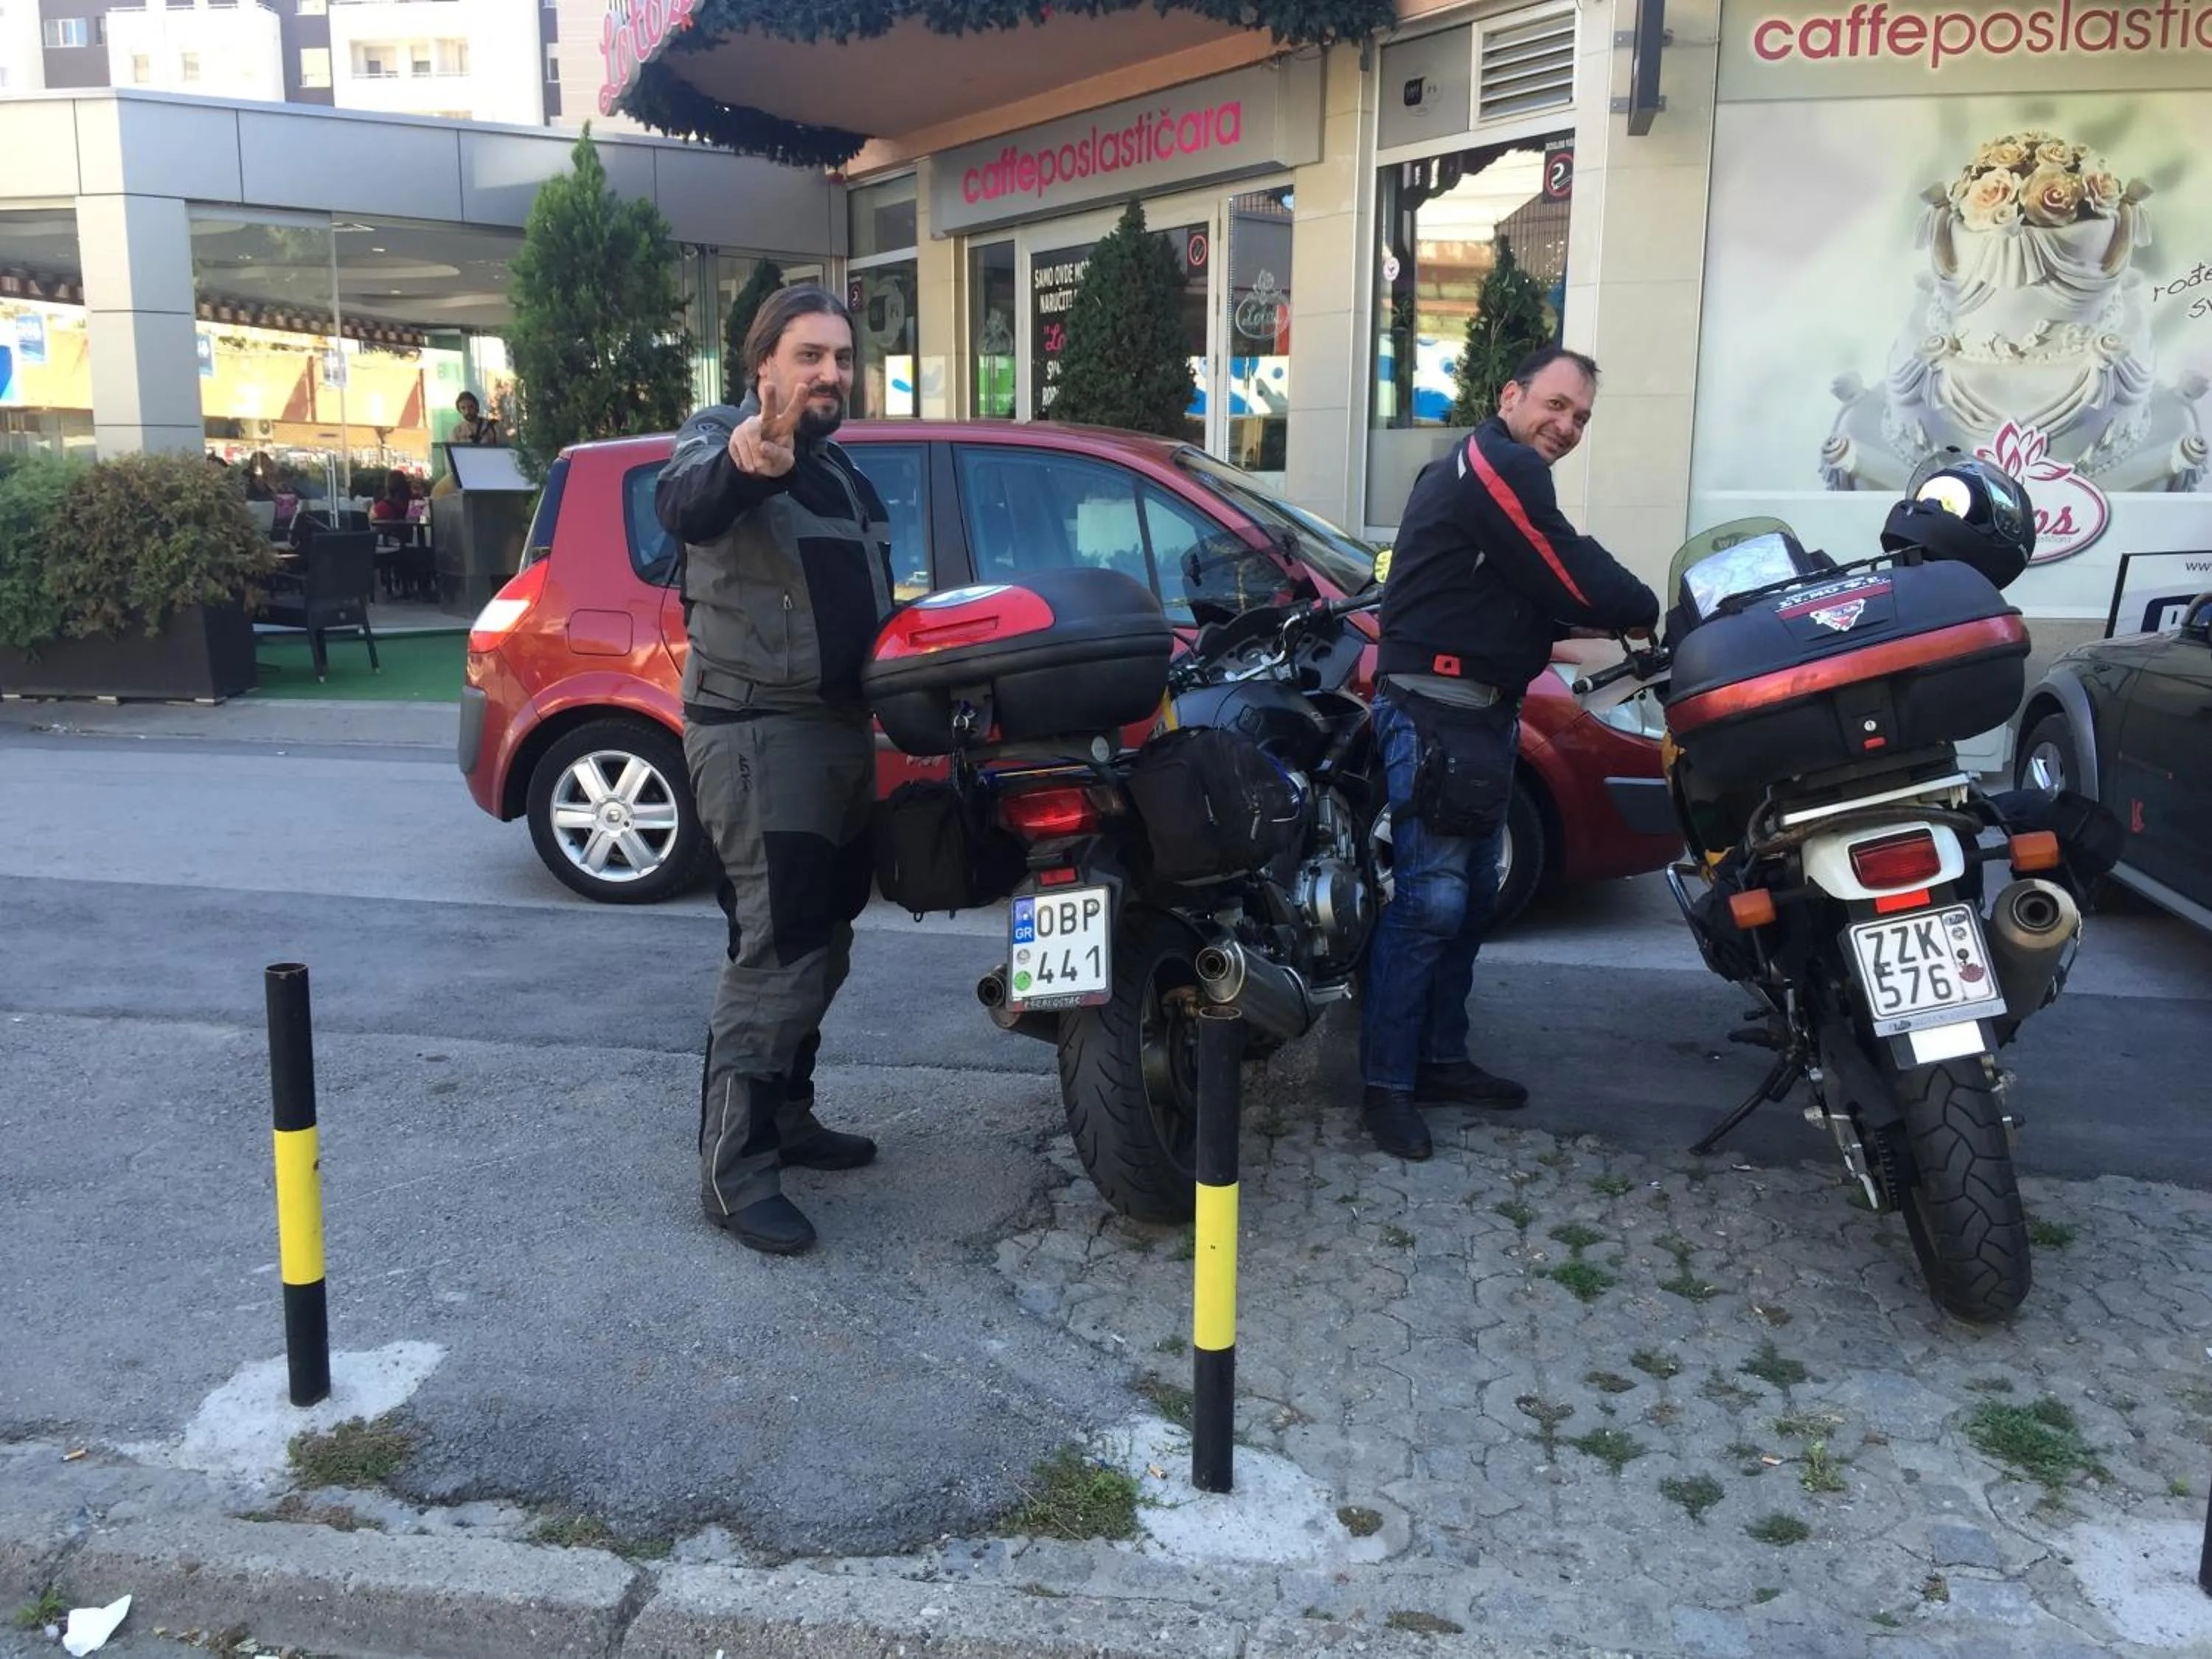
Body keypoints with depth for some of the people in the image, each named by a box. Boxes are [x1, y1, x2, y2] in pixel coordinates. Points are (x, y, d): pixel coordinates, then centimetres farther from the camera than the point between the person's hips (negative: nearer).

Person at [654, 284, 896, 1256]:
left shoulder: (842, 472, 17)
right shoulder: (722, 439, -9)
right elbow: (683, 506, -36)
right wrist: (743, 466, -56)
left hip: (840, 730, 9)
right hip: (756, 733, -9)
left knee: (820, 946, 15)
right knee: (777, 951, -12)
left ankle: (785, 1118, 30)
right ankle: (733, 1171, -4)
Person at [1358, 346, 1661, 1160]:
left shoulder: (1478, 469, 23)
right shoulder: (1499, 466, -11)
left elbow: (1532, 597, 21)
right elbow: (1573, 580, -14)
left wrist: (1591, 630, 6)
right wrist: (1651, 612, 1)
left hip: (1479, 711, 11)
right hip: (1436, 710, -11)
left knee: (1470, 899, 14)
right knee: (1430, 901, -12)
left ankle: (1440, 1060, 22)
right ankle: (1385, 1085, -7)